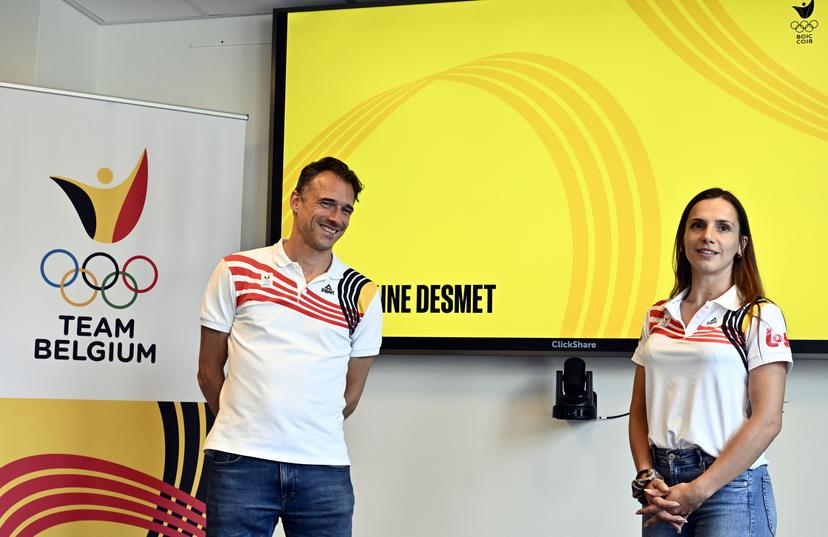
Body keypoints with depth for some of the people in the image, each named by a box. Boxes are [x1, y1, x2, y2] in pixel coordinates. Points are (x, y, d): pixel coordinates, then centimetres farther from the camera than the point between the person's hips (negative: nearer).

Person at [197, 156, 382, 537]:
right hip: (240, 462, -1)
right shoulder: (237, 272, 4)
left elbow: (351, 391, 12)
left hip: (324, 467, 1)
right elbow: (209, 370, 9)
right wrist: (244, 429, 11)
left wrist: (306, 434, 9)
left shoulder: (362, 295, 6)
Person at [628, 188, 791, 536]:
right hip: (664, 487, 4)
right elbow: (640, 410, 11)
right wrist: (647, 478, -4)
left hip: (730, 485, -4)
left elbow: (767, 420, -12)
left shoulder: (759, 317, -5)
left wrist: (698, 491, -14)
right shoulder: (657, 316, 9)